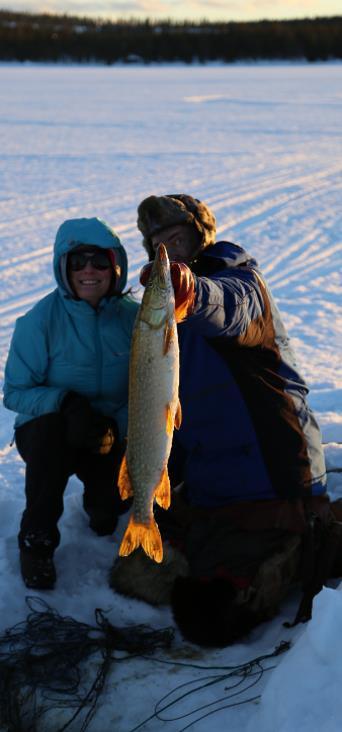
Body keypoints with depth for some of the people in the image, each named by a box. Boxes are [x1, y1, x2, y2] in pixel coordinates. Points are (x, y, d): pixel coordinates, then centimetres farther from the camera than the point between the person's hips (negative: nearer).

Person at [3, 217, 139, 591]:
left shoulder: (134, 317, -8)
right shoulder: (40, 320, -14)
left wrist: (116, 428, -23)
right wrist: (65, 402, -29)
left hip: (113, 434, 2)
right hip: (46, 430, -2)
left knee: (119, 497, -23)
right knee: (50, 428, -36)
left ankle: (99, 504, 19)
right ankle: (37, 541, -16)